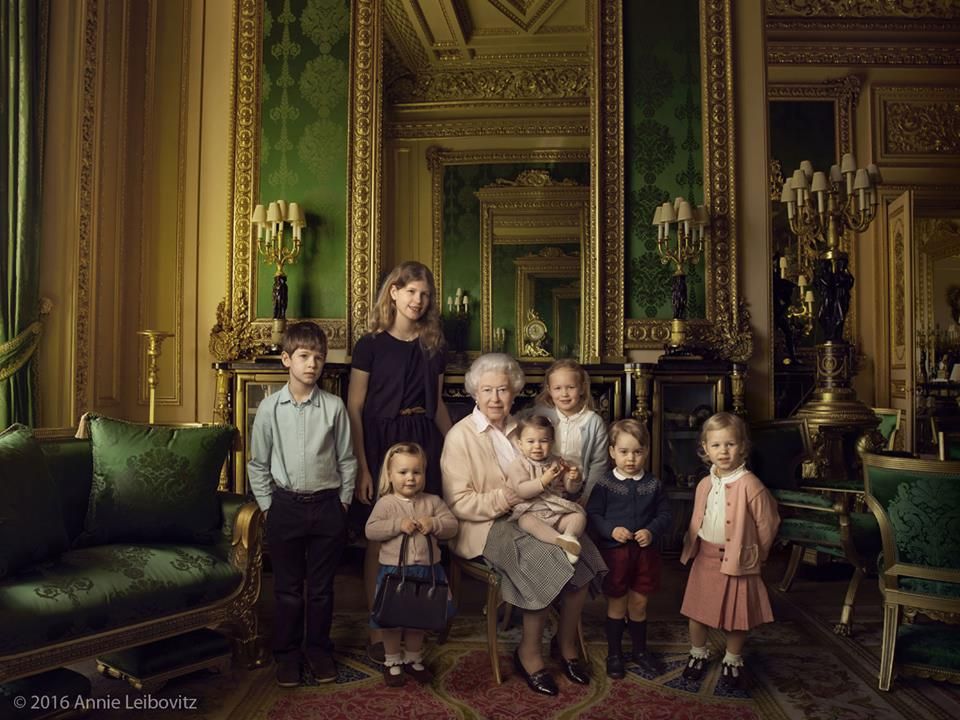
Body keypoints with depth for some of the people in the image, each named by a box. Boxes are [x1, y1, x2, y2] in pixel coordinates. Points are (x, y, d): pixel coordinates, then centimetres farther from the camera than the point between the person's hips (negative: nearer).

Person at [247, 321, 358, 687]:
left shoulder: (333, 406, -5)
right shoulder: (270, 407, -4)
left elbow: (346, 459, 3)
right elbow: (258, 462, 4)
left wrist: (343, 501, 1)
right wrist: (267, 504, 1)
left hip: (327, 504, 0)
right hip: (286, 504, 0)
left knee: (321, 586, 12)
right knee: (287, 586, 11)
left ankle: (318, 649, 29)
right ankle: (287, 652, 27)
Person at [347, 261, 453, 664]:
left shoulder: (433, 346, 10)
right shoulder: (371, 344, -4)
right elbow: (354, 408, -7)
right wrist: (361, 466, -12)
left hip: (424, 443, 4)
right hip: (381, 443, -4)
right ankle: (378, 632, 15)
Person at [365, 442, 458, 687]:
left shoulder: (432, 502, 1)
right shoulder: (385, 503, -6)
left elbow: (452, 525, -1)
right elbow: (371, 530, -15)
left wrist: (433, 523, -20)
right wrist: (398, 525, -24)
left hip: (426, 570, 3)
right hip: (394, 571, -3)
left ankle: (413, 659, 36)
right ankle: (392, 661, 29)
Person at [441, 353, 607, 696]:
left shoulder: (518, 428, 13)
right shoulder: (460, 436, -6)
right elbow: (457, 503, -11)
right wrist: (502, 500, -24)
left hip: (526, 516, 6)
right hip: (484, 527, -6)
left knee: (581, 552, -19)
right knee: (547, 560, -28)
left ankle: (566, 642, 3)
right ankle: (529, 652, -7)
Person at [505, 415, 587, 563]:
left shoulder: (557, 463, 11)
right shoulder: (518, 465, -1)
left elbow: (571, 489, 13)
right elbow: (522, 490, -16)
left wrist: (575, 479, -10)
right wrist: (544, 480, -25)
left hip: (557, 512, 5)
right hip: (531, 511, -4)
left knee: (580, 515, -15)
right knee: (526, 521, -35)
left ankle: (570, 536, -39)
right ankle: (560, 539, -49)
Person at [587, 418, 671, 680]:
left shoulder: (653, 484, 0)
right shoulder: (605, 484, -8)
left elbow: (664, 514, 3)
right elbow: (593, 514, -7)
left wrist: (652, 531, -15)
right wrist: (611, 530, -22)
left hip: (645, 552, 2)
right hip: (614, 551, -2)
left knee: (639, 604, 15)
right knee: (616, 605, 11)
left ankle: (640, 651, 35)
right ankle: (614, 654, 27)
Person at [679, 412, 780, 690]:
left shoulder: (750, 485, -19)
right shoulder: (704, 484, 0)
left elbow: (767, 524, -11)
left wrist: (753, 554, -1)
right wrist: (692, 547, 8)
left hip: (737, 561, -4)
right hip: (705, 558, 5)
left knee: (737, 615, 11)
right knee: (696, 610, 14)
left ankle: (733, 661, 33)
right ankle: (698, 654, 36)